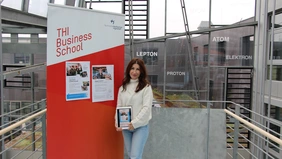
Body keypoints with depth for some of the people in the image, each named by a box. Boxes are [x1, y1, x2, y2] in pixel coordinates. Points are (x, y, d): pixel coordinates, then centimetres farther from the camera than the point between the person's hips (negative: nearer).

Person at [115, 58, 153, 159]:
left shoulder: (146, 87, -7)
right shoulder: (122, 87, 7)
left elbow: (146, 108, -13)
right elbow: (119, 107, 7)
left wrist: (134, 123, -16)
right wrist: (117, 122, -4)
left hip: (140, 126, -4)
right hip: (125, 127, 5)